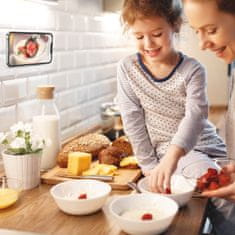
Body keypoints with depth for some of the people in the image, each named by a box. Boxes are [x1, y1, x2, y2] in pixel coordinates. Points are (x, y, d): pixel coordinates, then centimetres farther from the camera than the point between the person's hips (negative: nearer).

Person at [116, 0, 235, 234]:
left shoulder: (192, 70, -10)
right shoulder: (127, 68, -5)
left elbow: (195, 116, -25)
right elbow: (132, 120, -4)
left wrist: (172, 157, -42)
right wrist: (150, 166, -7)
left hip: (205, 146, 2)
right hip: (166, 151, -2)